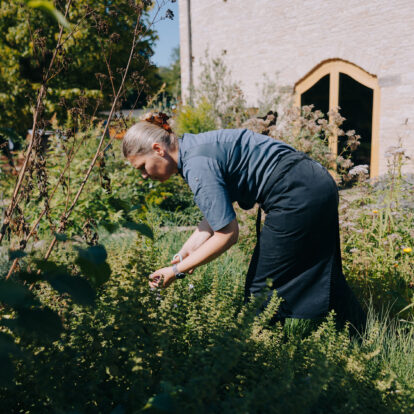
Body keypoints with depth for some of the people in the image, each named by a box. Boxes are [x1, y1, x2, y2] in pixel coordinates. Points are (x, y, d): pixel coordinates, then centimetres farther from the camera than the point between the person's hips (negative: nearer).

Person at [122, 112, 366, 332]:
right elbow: (218, 213, 10)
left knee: (262, 287, 1)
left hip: (298, 196, -10)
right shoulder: (194, 148, 8)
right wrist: (185, 253, 6)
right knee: (323, 276, 24)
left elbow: (227, 234, -20)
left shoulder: (197, 164, -21)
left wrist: (177, 270, -12)